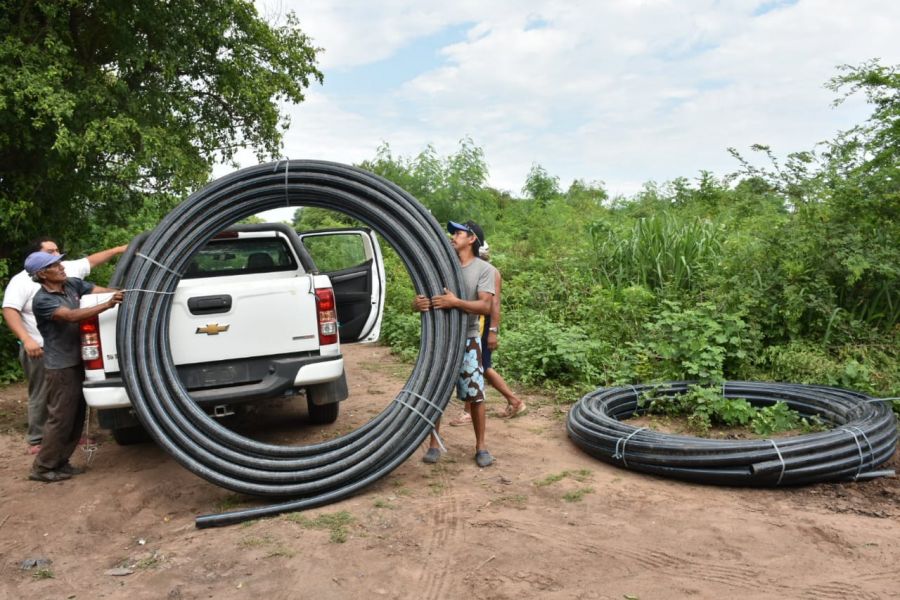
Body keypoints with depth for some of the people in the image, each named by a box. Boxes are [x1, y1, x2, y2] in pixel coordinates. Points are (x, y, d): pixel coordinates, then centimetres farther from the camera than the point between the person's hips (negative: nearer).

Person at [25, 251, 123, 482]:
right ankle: (42, 468, 12)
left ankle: (60, 462, 25)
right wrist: (107, 305, -38)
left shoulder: (73, 284, 5)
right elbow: (71, 316, -30)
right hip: (61, 367, -8)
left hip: (78, 362, 8)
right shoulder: (42, 300, -17)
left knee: (76, 416, 14)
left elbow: (101, 291, -1)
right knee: (61, 418, -2)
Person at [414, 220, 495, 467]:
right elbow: (420, 298, 5)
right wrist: (418, 303, -19)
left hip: (468, 340, -3)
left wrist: (456, 302, -27)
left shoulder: (483, 269, -3)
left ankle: (481, 446, 15)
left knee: (475, 395, 1)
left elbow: (485, 306, -14)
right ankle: (433, 445, 18)